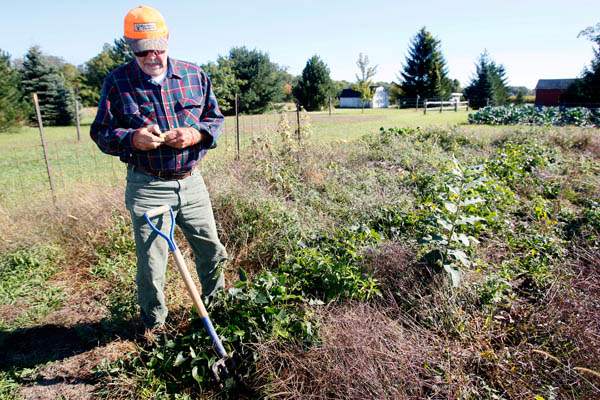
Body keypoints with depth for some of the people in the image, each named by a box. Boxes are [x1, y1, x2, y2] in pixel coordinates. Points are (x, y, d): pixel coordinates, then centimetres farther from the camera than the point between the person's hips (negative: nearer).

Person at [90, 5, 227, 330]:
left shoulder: (194, 75, 4)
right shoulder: (117, 82, -3)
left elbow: (216, 119, 8)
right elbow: (101, 133, 0)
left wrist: (195, 134, -14)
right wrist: (132, 139, -22)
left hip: (191, 182, 3)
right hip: (147, 188, -2)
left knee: (212, 252, 14)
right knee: (150, 266, 6)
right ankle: (154, 325, 31)